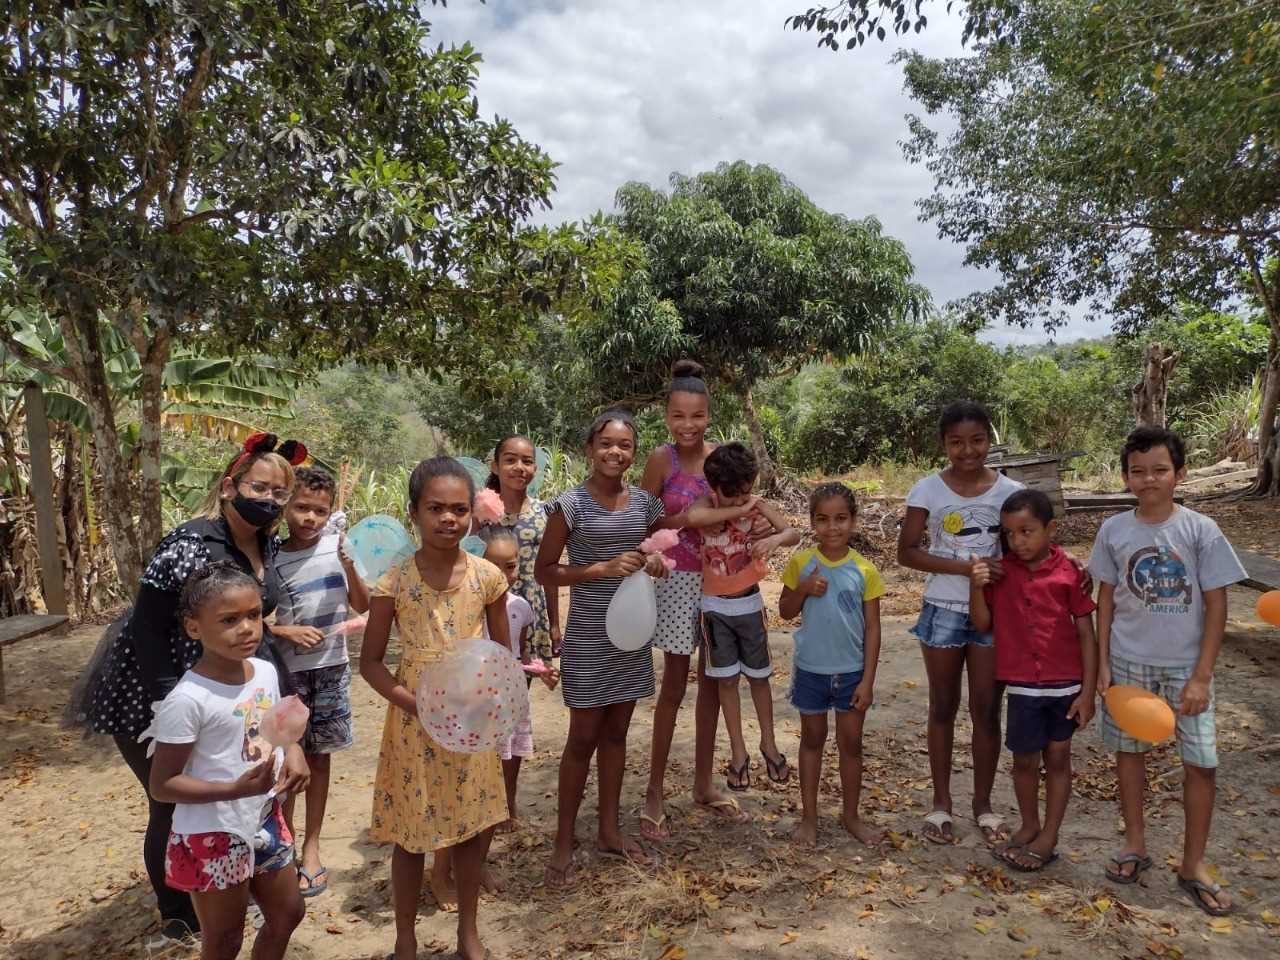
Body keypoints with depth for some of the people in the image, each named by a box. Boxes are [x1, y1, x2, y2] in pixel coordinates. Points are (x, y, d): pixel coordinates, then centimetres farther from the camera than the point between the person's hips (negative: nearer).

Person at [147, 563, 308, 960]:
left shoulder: (266, 671, -4)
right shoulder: (188, 699, -25)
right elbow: (162, 785, -20)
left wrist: (295, 753, -10)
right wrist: (235, 790, -31)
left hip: (265, 821, 7)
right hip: (213, 837, -6)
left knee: (288, 912, 23)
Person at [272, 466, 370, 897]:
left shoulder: (336, 546, -4)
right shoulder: (271, 560, -6)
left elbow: (363, 607, -2)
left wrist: (349, 569, -17)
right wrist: (287, 631, -16)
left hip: (331, 667, 1)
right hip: (287, 671, -1)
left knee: (318, 757, 11)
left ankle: (311, 848, 25)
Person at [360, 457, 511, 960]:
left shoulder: (488, 577, -7)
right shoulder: (395, 582, -12)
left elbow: (502, 653, 4)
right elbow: (370, 661, -5)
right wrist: (416, 704, -18)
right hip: (415, 724, -2)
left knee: (475, 830, 14)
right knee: (412, 836, 12)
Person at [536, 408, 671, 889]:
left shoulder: (643, 502, 3)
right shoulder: (571, 504, -11)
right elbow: (545, 571, -10)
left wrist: (654, 563, -6)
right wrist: (602, 569, -20)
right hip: (588, 636, -5)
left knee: (616, 732, 16)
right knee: (583, 738, 3)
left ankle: (609, 830, 31)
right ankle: (564, 843, 19)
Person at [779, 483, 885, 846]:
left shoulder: (864, 571, -8)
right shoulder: (801, 563, -7)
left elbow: (872, 628, -4)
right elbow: (785, 612, 3)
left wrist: (867, 680, -7)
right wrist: (804, 589, -18)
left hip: (851, 672, 0)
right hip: (811, 669, 0)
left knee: (851, 743, 12)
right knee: (812, 739, 16)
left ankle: (851, 814, 31)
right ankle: (809, 815, 29)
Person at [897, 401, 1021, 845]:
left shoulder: (1010, 491, -3)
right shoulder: (928, 490, -8)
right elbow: (907, 551, -10)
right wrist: (965, 565, -20)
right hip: (944, 610, -1)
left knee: (987, 709, 9)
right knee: (943, 707, 11)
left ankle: (983, 802, 26)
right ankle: (941, 802, 25)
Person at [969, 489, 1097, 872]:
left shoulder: (1070, 572, -9)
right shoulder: (1001, 572, -3)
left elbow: (1086, 634, -5)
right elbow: (983, 624, -1)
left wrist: (1088, 691, -7)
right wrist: (976, 586, -18)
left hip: (1066, 684, -1)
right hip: (1022, 685, 2)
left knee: (1057, 758, 12)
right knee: (1024, 759, 12)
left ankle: (1049, 838, 25)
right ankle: (1029, 826, 33)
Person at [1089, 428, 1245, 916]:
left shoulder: (1200, 531, -9)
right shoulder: (1114, 530, -4)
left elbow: (1215, 606, -7)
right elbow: (1106, 599, 3)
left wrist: (1201, 676, -10)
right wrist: (1102, 664, 0)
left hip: (1185, 665, -1)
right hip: (1129, 661, 2)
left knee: (1201, 762, 2)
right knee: (1129, 750, 12)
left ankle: (1193, 865, 20)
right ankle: (1135, 844, 31)